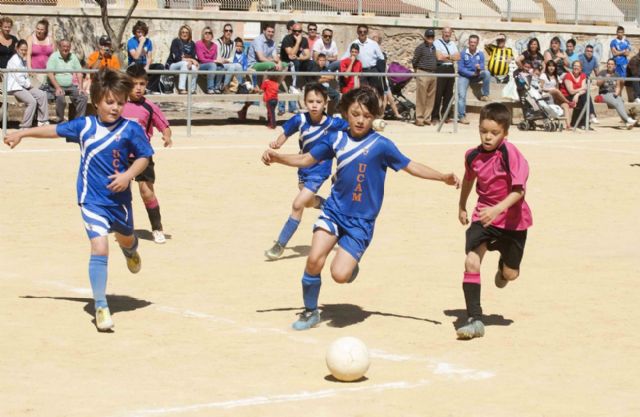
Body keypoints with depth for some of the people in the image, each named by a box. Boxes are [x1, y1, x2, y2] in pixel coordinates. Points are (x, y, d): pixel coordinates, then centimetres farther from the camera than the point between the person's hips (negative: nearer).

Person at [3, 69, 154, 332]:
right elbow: (54, 130, 11)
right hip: (92, 201, -1)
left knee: (126, 238, 25)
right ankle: (101, 307, -10)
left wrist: (128, 175, -17)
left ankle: (131, 250, 66)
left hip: (119, 199, 1)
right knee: (99, 249, -14)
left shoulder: (130, 130, -9)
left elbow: (144, 157, 0)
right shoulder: (84, 126, -4)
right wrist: (22, 134, 20)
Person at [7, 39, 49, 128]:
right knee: (32, 101, -26)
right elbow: (19, 78, -18)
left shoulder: (23, 60, 16)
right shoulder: (14, 61, -13)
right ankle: (24, 127, -22)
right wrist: (28, 85, -6)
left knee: (42, 95, -6)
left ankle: (42, 121, -3)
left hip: (24, 86, 9)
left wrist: (28, 83, 3)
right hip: (15, 87, -9)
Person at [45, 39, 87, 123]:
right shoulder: (54, 56, -4)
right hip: (57, 86, -4)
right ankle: (60, 121, -19)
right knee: (60, 98, -33)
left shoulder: (73, 57, 10)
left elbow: (79, 73, 10)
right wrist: (57, 88, -22)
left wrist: (80, 87, -4)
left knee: (83, 96, -18)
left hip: (71, 86, 4)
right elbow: (50, 74, -11)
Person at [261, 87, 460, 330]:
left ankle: (351, 265, 25)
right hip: (334, 211, 3)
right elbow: (307, 159, 13)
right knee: (314, 260, -15)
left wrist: (443, 178, -13)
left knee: (340, 274, -14)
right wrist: (277, 157, 0)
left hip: (360, 221, -3)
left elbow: (411, 166, -4)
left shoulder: (381, 145, -7)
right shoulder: (336, 139, 3)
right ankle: (310, 312, 9)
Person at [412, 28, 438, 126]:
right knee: (421, 98, -4)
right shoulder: (421, 47, -4)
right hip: (423, 74, -6)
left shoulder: (434, 48, 14)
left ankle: (427, 118, 12)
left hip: (433, 74, 6)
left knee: (430, 98, 6)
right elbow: (414, 61, -2)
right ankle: (419, 119, -1)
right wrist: (417, 71, 6)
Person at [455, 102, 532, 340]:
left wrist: (497, 209, -39)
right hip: (483, 216, 3)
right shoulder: (473, 155, -5)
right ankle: (475, 320, -14)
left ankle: (503, 266, 50)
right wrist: (462, 207, 27)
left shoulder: (510, 154, -21)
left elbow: (519, 190, -26)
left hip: (512, 220, -3)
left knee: (510, 274, 10)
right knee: (471, 262, -18)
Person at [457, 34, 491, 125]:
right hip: (464, 76, -3)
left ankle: (485, 95, -16)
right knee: (461, 95, -21)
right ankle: (462, 116, -21)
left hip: (476, 76, 3)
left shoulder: (480, 54, 3)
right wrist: (472, 73, -17)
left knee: (487, 73, -24)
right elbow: (460, 68, -10)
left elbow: (482, 66, -5)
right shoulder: (463, 53, -7)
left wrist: (479, 68, -29)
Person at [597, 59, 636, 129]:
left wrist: (617, 92, -5)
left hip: (614, 94, 3)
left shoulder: (616, 75, 15)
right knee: (616, 103, -31)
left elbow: (618, 86, 15)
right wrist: (605, 78, -22)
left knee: (621, 103, -30)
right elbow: (598, 83, -7)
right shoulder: (603, 73, 4)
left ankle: (627, 123, -46)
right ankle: (628, 120, -44)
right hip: (604, 94, -3)